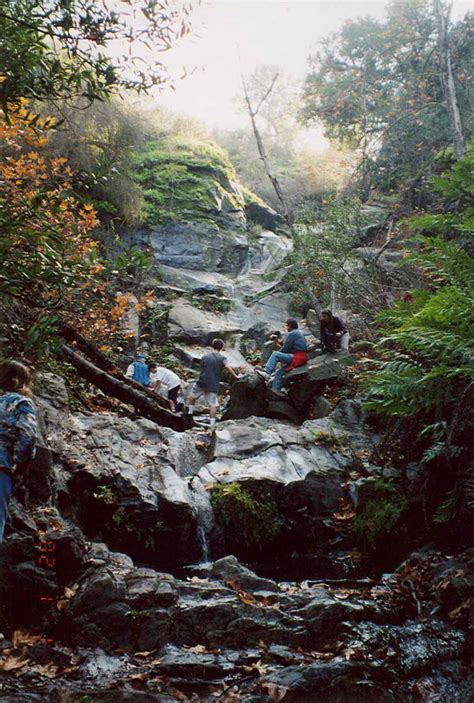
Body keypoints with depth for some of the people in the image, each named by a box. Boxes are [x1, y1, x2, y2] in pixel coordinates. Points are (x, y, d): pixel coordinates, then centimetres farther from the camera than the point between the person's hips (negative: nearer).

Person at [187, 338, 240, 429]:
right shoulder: (222, 358, -4)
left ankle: (190, 413, 27)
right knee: (212, 404, 2)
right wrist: (235, 376, -15)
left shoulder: (205, 356, 6)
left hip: (201, 382, 2)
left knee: (192, 396, 26)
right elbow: (227, 367, -20)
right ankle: (212, 423, 0)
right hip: (213, 385, -2)